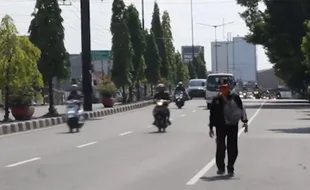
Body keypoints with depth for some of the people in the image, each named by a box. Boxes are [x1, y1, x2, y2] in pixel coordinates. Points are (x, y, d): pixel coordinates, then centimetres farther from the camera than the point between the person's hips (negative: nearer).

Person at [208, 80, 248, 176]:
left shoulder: (235, 97, 1)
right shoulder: (217, 100, -1)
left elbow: (241, 109, 8)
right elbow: (212, 114, 4)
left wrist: (245, 121, -2)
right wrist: (211, 127, 4)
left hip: (233, 126, 1)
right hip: (221, 126, -1)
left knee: (232, 148, 3)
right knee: (220, 147, -2)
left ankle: (230, 168, 16)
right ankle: (220, 167, 13)